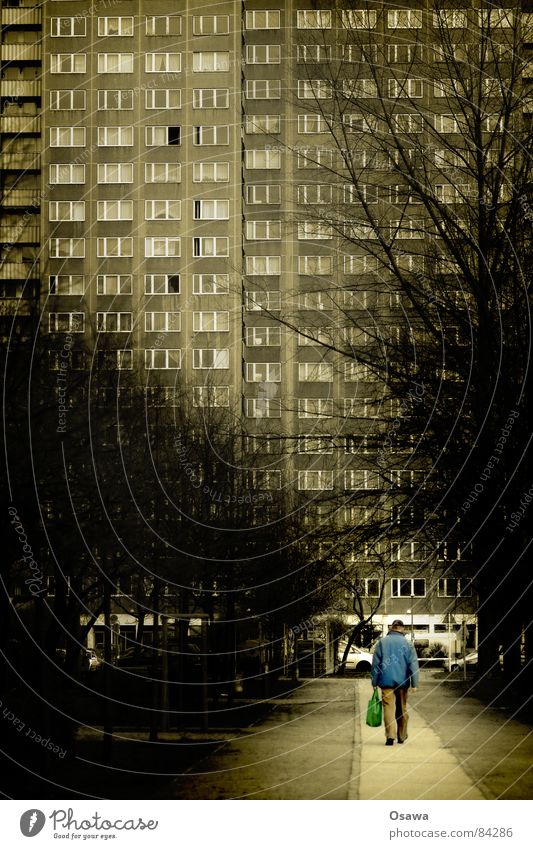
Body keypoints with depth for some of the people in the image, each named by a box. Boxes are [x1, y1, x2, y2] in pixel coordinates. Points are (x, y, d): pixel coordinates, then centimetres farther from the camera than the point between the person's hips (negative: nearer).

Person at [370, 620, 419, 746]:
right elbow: (413, 664, -1)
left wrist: (374, 682, 7)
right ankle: (402, 736, 22)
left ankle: (390, 735, -20)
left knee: (388, 707, -5)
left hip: (386, 681, -1)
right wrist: (414, 683, 1)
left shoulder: (382, 642, 2)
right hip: (402, 682, 1)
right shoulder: (407, 644, 1)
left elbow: (375, 663, 2)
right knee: (402, 709, 13)